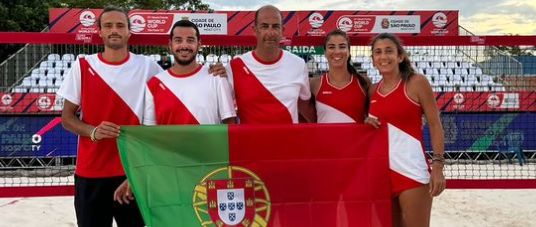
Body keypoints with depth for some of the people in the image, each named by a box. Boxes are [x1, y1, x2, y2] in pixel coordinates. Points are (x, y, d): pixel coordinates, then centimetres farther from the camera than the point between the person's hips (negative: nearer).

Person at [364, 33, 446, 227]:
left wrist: (437, 165, -12)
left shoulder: (416, 82, -3)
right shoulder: (373, 90, 11)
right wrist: (367, 122, -1)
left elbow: (435, 125, -5)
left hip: (411, 168, -5)